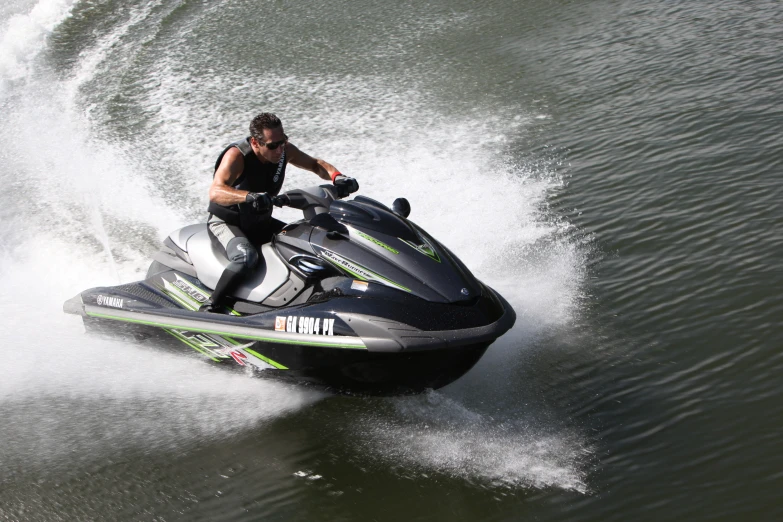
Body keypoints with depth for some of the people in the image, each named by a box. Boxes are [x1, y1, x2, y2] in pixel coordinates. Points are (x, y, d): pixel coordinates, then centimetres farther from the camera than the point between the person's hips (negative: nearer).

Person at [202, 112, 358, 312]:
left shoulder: (284, 150, -9)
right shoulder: (237, 155, -26)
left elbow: (315, 164, 6)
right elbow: (215, 192, -40)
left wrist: (337, 177, -17)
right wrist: (249, 196, -59)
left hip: (261, 222, 7)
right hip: (226, 223, -7)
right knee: (246, 258, -36)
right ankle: (211, 307, -23)